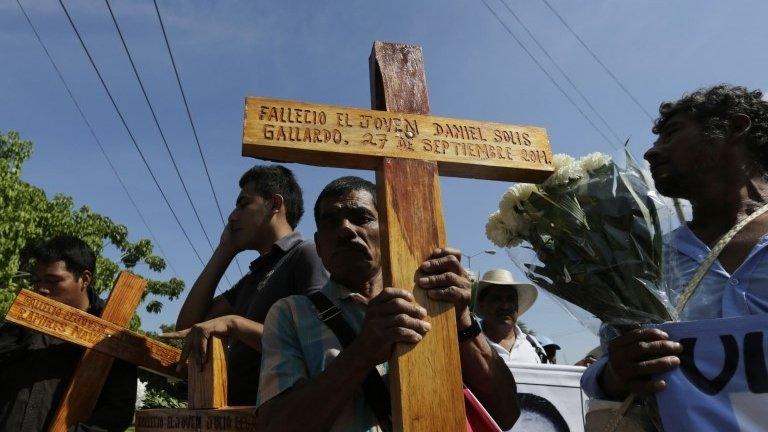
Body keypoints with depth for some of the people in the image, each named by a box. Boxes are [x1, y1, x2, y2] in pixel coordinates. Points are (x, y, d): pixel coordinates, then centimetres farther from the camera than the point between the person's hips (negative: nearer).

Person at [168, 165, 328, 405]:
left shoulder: (306, 255, -2)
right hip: (237, 405, 7)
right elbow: (187, 324, 15)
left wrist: (233, 323, -18)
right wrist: (225, 250, 15)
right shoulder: (254, 276, 23)